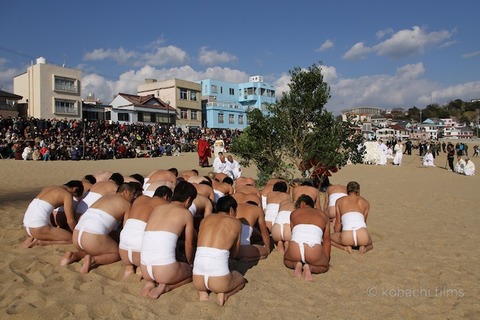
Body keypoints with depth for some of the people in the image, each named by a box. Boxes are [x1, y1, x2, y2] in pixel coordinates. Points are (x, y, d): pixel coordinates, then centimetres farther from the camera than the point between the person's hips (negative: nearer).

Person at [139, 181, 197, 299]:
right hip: (164, 270, -5)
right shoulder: (186, 213, 2)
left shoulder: (157, 208, 16)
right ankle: (166, 287, 1)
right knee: (192, 271, 25)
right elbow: (189, 245, 10)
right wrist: (189, 264, 31)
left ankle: (149, 283, 10)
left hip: (144, 269, 6)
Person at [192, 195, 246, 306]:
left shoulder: (206, 219, 16)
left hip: (197, 280, 3)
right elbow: (234, 254, 16)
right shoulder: (236, 223, 8)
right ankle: (224, 294, 3)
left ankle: (202, 293, 11)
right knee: (241, 279, 32)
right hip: (219, 280, -3)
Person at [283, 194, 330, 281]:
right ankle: (309, 267, 2)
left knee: (286, 260, 36)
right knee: (324, 266, 33)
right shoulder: (323, 215, 26)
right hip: (314, 250, -1)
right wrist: (326, 260, 38)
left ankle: (296, 264, 4)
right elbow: (326, 240, 28)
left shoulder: (294, 213, 24)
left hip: (295, 248, 1)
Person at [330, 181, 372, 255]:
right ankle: (363, 247, 6)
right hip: (363, 236, 1)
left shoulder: (339, 201, 21)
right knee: (369, 242, 40)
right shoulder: (365, 202, 24)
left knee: (330, 238, 33)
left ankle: (345, 247, 6)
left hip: (346, 238, -1)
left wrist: (336, 235, 41)